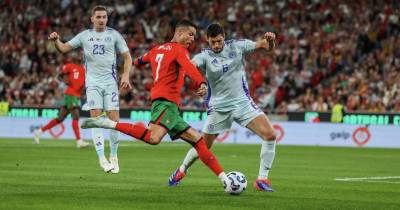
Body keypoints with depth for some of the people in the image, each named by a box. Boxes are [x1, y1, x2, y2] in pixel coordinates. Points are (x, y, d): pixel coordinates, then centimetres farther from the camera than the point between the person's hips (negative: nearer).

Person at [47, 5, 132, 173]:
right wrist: (56, 40, -15)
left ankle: (114, 157, 12)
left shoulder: (114, 35, 5)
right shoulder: (84, 36, 7)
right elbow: (64, 48, 6)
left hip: (110, 82, 0)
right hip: (93, 82, 0)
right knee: (96, 118, -12)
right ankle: (102, 158, -14)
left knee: (114, 119, -5)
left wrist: (126, 76, -6)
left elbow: (127, 57, 8)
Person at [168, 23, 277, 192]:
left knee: (270, 135, -16)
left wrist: (270, 40, -22)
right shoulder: (205, 56, -11)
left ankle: (262, 179, -7)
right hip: (219, 107, -2)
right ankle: (181, 170, 35)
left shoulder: (237, 46, -3)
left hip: (242, 102, 2)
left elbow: (267, 47, 1)